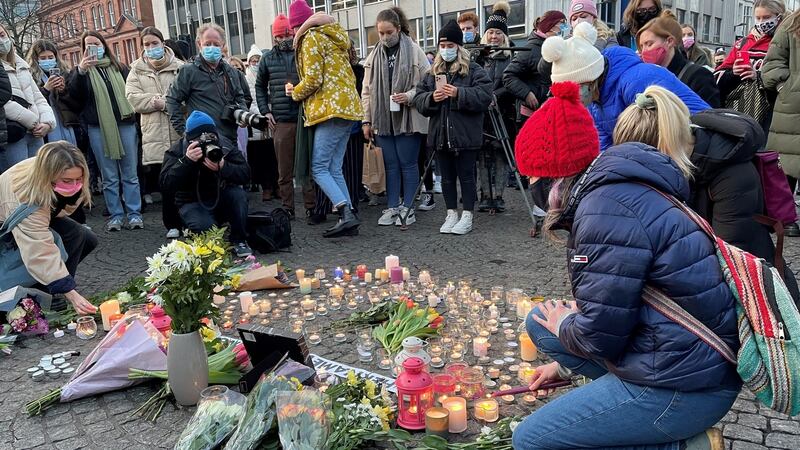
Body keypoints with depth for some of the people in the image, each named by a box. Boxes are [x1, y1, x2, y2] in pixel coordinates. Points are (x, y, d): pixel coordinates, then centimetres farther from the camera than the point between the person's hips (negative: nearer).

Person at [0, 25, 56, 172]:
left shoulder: (22, 67, 22)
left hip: (35, 134, 7)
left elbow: (38, 98, 18)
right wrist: (34, 122, -10)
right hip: (12, 136, -6)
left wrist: (47, 122, 0)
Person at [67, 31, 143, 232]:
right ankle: (115, 215, 10)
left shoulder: (119, 68, 13)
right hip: (98, 129, -1)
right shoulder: (81, 71, 9)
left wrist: (135, 119, 4)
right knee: (109, 176, 3)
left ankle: (134, 213, 8)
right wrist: (80, 71, -23)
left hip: (125, 125, 1)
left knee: (130, 174, 3)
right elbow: (73, 94, -8)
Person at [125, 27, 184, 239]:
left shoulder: (179, 67, 6)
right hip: (155, 135, 1)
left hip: (180, 131, -1)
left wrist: (165, 102, -14)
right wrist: (155, 101, -11)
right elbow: (133, 97, 1)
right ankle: (172, 224, 13)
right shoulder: (137, 70, 12)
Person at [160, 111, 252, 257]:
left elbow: (245, 174, -14)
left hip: (222, 198, 2)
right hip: (193, 202, -2)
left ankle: (239, 240, -9)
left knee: (238, 194, -30)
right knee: (205, 226, -33)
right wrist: (187, 161, -34)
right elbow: (166, 183, -22)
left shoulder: (224, 145, -7)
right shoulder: (177, 150, -11)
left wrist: (223, 167, -33)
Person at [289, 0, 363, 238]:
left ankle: (347, 214, -17)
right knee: (334, 169, 8)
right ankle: (349, 219, 5)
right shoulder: (334, 37, 24)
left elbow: (313, 80, -13)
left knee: (319, 168, -8)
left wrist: (295, 92, 6)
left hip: (331, 110, -9)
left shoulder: (311, 38, -3)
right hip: (347, 107, 9)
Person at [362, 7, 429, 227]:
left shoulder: (414, 51, -3)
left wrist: (409, 96, -19)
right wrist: (366, 120, 8)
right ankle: (392, 207, 15)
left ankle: (407, 207, 11)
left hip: (408, 118, -4)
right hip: (383, 120, 4)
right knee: (390, 165, 8)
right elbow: (367, 91, 12)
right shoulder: (374, 56, 10)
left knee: (407, 163, 2)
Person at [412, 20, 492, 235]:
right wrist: (431, 98, -10)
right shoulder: (433, 72, 14)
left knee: (466, 175, 2)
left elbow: (484, 96, -13)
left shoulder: (474, 70, -1)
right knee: (447, 177, 11)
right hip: (440, 135, 5)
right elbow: (418, 99, 10)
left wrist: (459, 93, -22)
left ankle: (467, 217, 10)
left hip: (466, 135, -5)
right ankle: (451, 215, 22)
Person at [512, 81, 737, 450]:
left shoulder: (606, 209, -24)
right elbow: (612, 301, 19)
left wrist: (562, 325, 2)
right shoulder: (621, 188, 8)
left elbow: (600, 333, -22)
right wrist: (567, 363, 28)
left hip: (687, 385, -10)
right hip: (693, 355, 10)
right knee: (540, 321, 14)